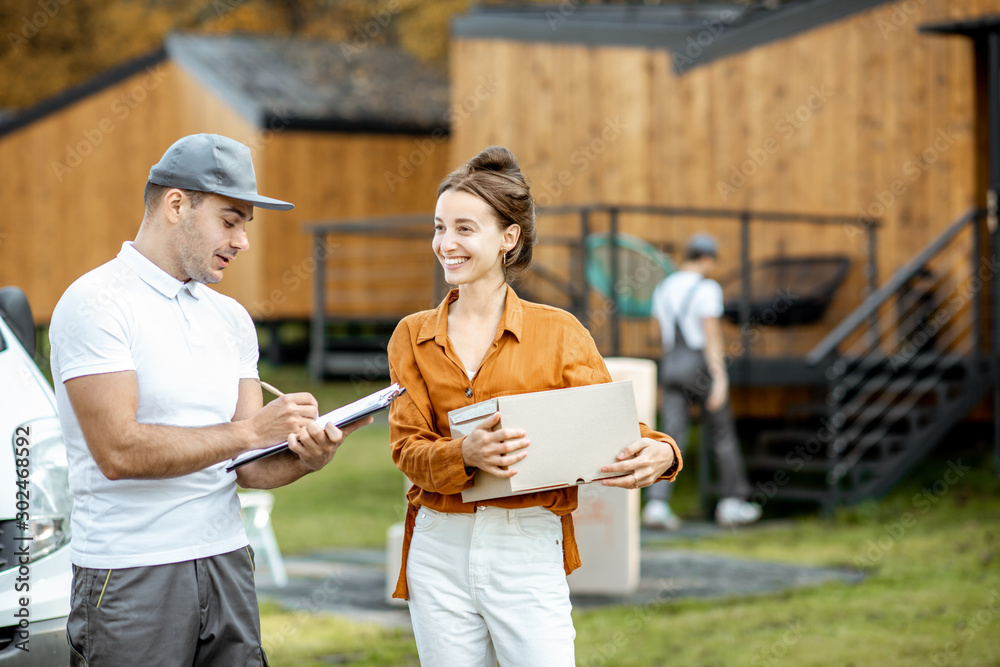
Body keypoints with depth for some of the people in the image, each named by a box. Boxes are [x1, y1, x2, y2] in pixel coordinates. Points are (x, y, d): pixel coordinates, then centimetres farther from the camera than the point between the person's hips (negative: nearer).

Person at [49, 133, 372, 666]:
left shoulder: (231, 318, 13)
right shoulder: (97, 303, -9)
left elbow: (246, 465, 11)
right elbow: (119, 451, -19)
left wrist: (304, 458, -11)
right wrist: (249, 430, -16)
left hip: (227, 563, 6)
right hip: (130, 576, -6)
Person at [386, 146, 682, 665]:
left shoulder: (558, 333, 2)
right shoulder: (412, 337, 9)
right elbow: (408, 449, 0)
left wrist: (657, 453, -24)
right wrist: (465, 454, -21)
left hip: (529, 550, -2)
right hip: (439, 552, 2)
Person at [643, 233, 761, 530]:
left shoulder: (663, 289, 9)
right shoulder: (707, 289, -11)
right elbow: (712, 335, -17)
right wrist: (720, 379, -18)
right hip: (704, 369, -5)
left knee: (672, 437, -2)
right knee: (722, 433, 10)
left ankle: (657, 504, -16)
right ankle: (732, 502, 18)